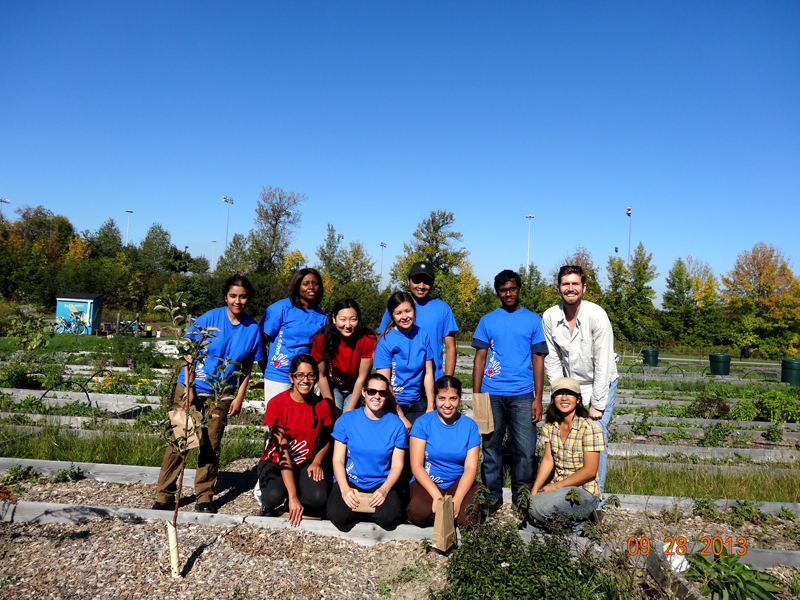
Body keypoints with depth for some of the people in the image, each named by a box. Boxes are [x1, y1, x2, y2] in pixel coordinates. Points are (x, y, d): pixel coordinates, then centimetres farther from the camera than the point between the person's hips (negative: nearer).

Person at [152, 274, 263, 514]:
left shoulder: (252, 328, -4)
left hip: (222, 394, 2)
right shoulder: (210, 318, -11)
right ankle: (164, 496, 11)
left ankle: (204, 498, 19)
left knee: (211, 446, 7)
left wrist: (239, 397, -1)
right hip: (191, 387, -2)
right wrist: (188, 387, -11)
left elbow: (247, 367, 4)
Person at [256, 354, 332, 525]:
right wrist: (292, 496, -30)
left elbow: (326, 440, 11)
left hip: (306, 464, 2)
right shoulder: (276, 404, -18)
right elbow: (283, 452, -24)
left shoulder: (321, 406, -6)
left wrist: (316, 462, -12)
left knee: (318, 498, -29)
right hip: (275, 462, -2)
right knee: (275, 495, -34)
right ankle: (267, 507, 4)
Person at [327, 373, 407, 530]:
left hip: (381, 483, 0)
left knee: (389, 517, -27)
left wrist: (384, 489, -20)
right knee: (339, 516, -28)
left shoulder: (396, 424, -3)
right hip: (349, 480, 0)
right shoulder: (346, 420, -4)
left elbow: (397, 465, -2)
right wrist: (345, 489, -21)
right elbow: (338, 459, -5)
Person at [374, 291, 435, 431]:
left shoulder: (422, 336, 0)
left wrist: (430, 408, -3)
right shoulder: (386, 342, -11)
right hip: (392, 404, -3)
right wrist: (401, 417, -12)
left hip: (417, 404, 3)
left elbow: (428, 374, 3)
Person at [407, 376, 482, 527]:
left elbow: (471, 467, -4)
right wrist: (437, 496, -22)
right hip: (426, 482, -1)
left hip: (458, 483, 2)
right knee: (420, 511, -32)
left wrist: (457, 499, -20)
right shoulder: (423, 423, -5)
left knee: (468, 515, -29)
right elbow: (416, 466, -9)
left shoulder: (469, 425, 1)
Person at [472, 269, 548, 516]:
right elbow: (480, 358, 8)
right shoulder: (487, 320, 10)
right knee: (491, 446, 6)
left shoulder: (534, 320, 8)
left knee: (524, 449, -1)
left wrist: (538, 399, -1)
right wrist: (476, 396, 0)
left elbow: (538, 360, 7)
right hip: (491, 394, 1)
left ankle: (521, 498, 16)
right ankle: (493, 496, 19)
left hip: (522, 395, -1)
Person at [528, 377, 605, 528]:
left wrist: (556, 485, -16)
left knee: (539, 506, -29)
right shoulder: (550, 426, 5)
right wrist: (535, 489, -8)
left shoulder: (589, 428, -14)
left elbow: (589, 471, -15)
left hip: (585, 490, -5)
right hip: (559, 487, 5)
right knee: (531, 507, -24)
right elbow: (548, 460, 4)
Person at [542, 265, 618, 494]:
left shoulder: (596, 316, -21)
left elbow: (603, 364, -19)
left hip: (600, 385, -3)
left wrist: (597, 405, -17)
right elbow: (552, 361, -3)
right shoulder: (549, 317, -11)